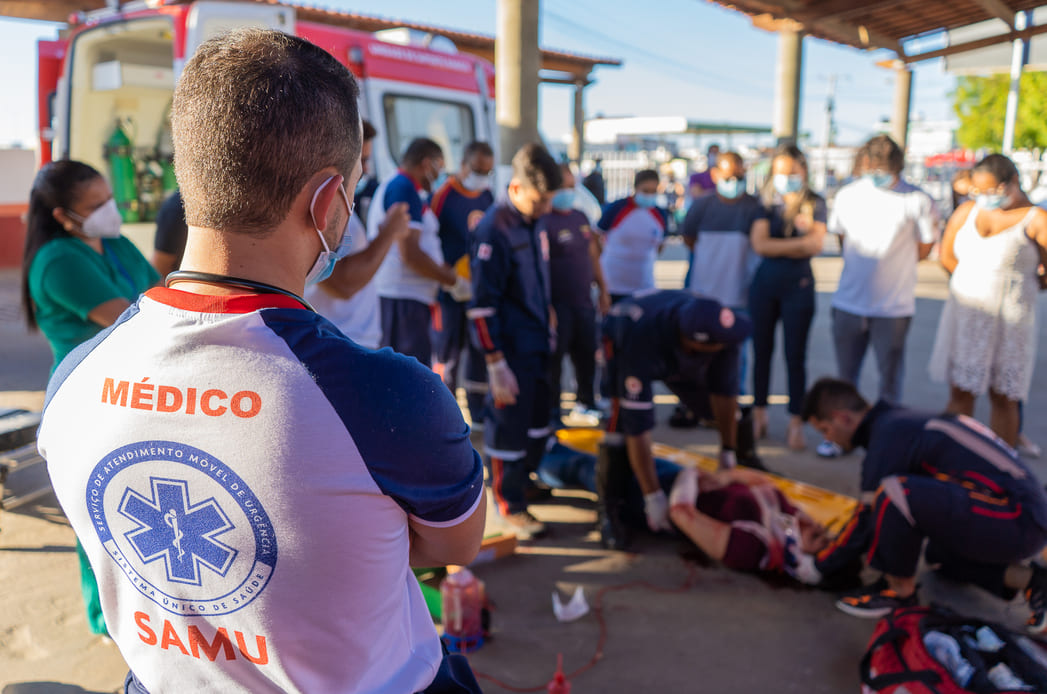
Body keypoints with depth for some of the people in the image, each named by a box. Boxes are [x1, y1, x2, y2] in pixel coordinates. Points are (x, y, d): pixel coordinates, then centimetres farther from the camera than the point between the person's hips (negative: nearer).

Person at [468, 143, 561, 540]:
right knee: (508, 427, 3)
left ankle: (525, 480, 37)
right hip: (512, 350, -8)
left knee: (538, 422, 18)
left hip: (538, 344, 8)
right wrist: (495, 364, -20)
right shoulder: (494, 230, -18)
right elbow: (482, 303, -20)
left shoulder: (534, 224, 8)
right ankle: (510, 506, 17)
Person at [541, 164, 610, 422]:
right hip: (557, 305, -7)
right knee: (554, 357, 0)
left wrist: (602, 289, 18)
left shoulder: (581, 218, 13)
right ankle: (551, 411, 13)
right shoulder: (544, 222, -12)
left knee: (587, 355, 14)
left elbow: (593, 256, 21)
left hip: (583, 302, 7)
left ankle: (585, 402, 31)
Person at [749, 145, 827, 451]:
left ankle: (796, 423, 7)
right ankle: (759, 414, 22)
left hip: (798, 287, -2)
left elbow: (816, 245, -12)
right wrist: (800, 242, -11)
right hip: (765, 285, 2)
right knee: (762, 351, 9)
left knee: (795, 355, 0)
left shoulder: (815, 203, 1)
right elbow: (759, 244, -10)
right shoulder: (766, 201, 3)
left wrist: (777, 247, -14)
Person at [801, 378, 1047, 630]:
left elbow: (866, 518, -12)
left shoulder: (889, 434, -15)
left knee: (895, 492, -24)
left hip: (1016, 522, -10)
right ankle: (1025, 579, 17)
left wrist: (818, 565, 0)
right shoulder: (904, 422, 13)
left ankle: (900, 590, -5)